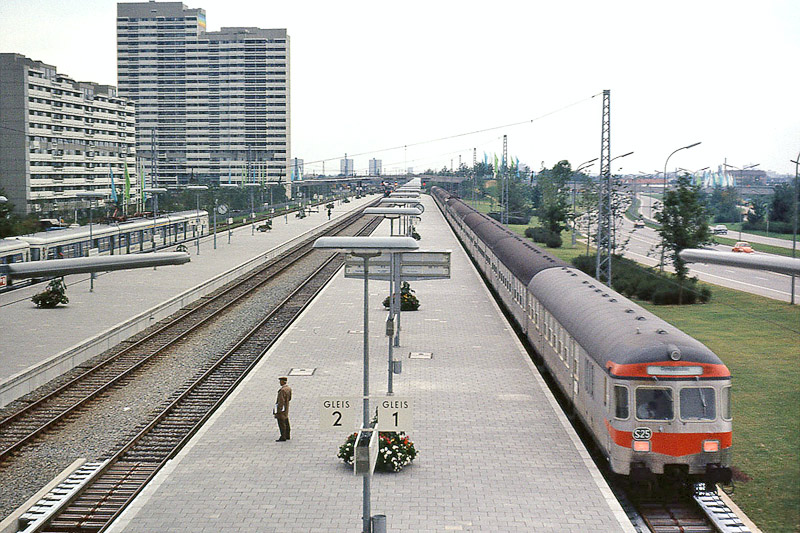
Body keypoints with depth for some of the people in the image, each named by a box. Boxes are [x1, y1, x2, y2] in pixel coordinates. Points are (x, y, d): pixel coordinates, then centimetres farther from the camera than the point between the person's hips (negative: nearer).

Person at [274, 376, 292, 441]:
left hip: (281, 408, -10)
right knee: (286, 422, 17)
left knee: (281, 423, -5)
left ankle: (283, 438, -3)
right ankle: (287, 436, 24)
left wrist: (278, 410, -23)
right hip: (286, 409, 10)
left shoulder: (282, 390, -23)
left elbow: (281, 401, -25)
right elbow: (289, 398, 14)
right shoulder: (289, 388, 5)